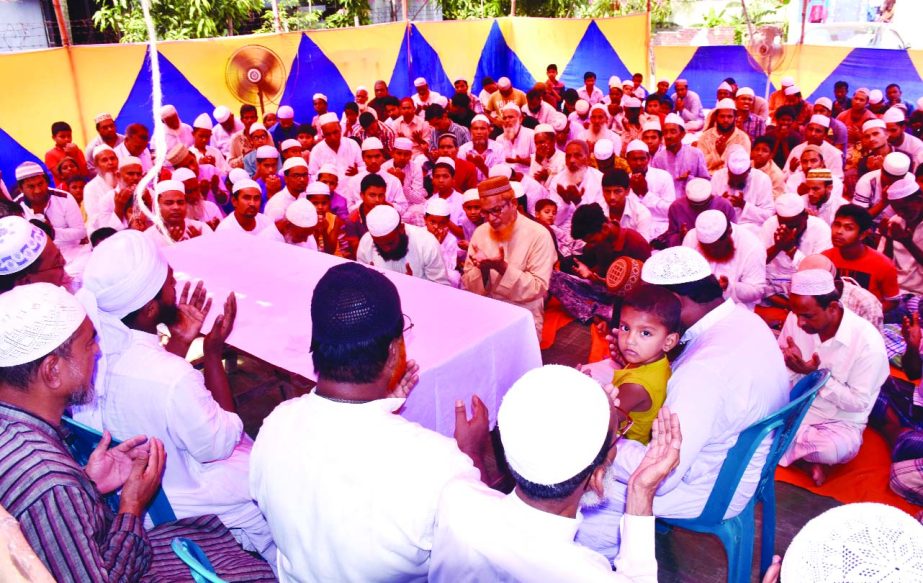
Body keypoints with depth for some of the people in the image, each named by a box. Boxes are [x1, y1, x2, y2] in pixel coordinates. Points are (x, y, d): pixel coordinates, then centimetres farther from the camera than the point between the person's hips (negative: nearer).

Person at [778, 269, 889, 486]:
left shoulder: (868, 341, -22)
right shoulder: (795, 319, -10)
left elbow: (859, 402, -17)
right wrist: (788, 362, -25)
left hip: (840, 423, -4)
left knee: (834, 449, -37)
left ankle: (787, 442, -4)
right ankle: (810, 452, -4)